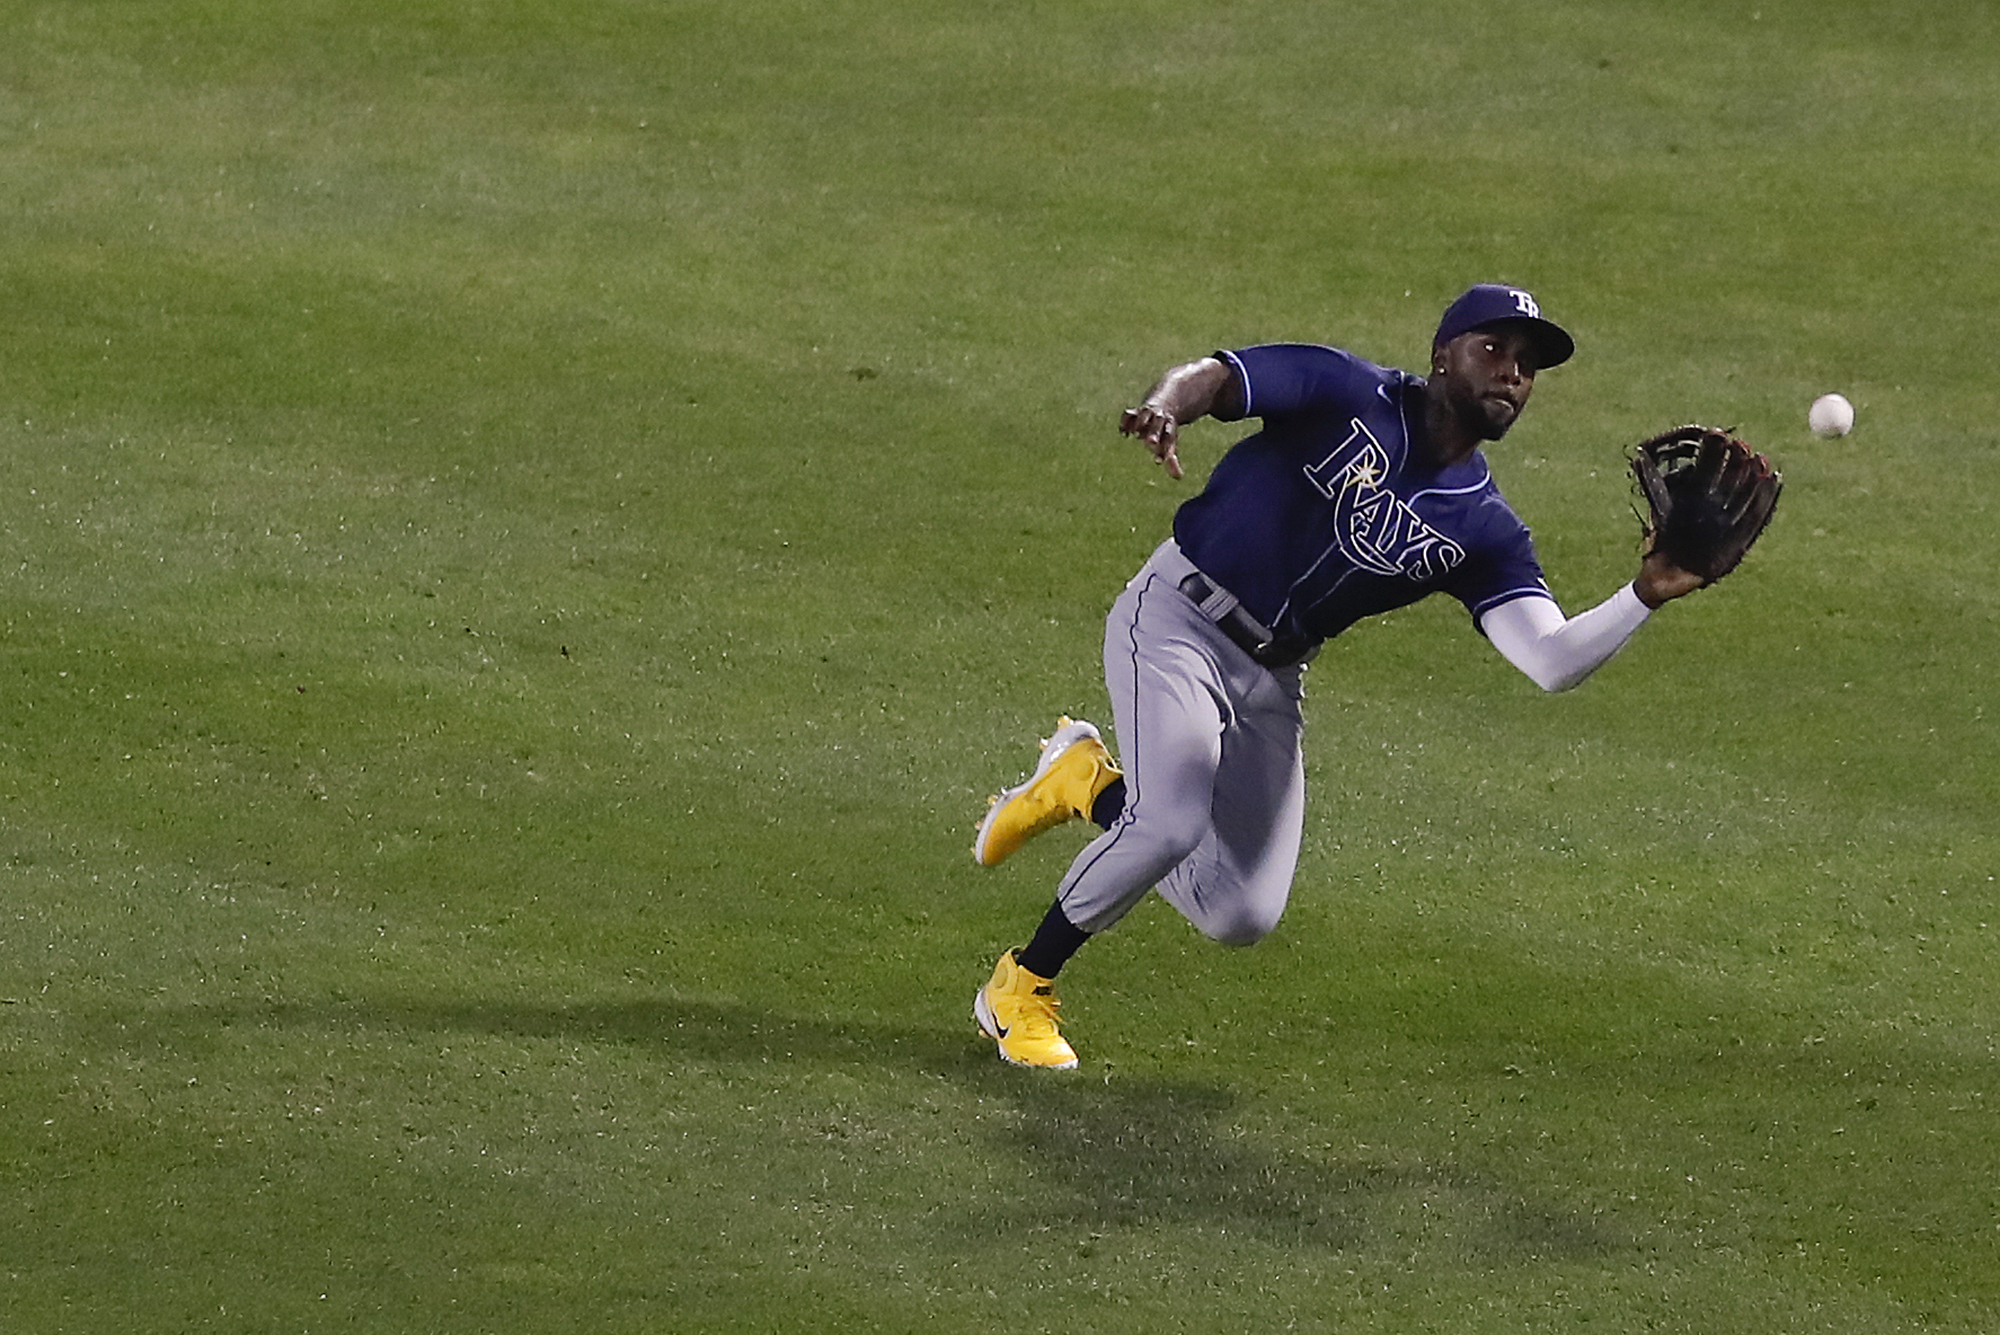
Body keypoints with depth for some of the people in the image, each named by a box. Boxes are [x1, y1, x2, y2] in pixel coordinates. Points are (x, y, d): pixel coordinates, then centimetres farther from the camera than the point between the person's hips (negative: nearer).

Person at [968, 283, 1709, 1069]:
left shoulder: (1484, 532, 0)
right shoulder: (1349, 397, -9)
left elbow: (1553, 662, -10)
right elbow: (1212, 377, -17)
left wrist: (1645, 598, -28)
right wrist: (1165, 408, -41)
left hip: (1271, 681, 6)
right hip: (1177, 621, -6)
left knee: (1242, 916, 2)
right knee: (1171, 825, -26)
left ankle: (1096, 787, 26)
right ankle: (1021, 988, -4)